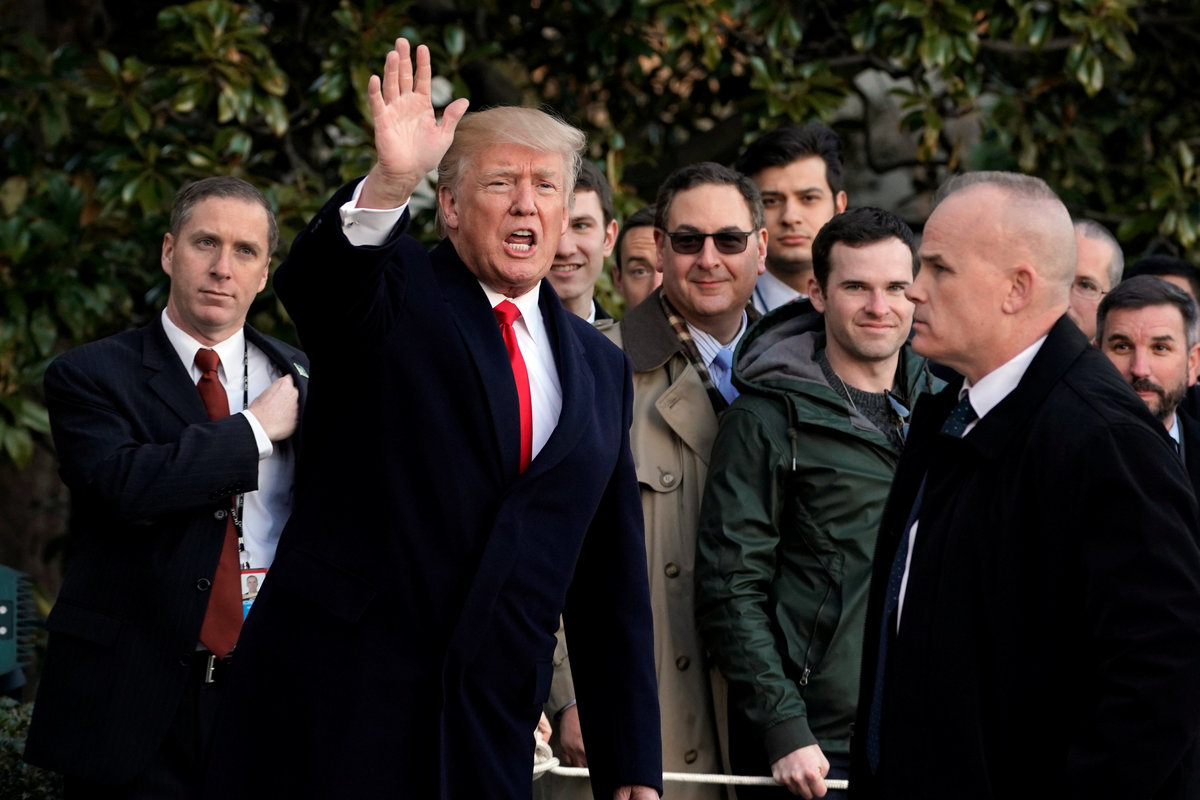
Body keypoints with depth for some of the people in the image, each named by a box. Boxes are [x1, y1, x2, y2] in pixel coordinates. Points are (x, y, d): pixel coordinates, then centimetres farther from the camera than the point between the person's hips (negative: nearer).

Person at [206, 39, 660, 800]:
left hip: (490, 732, 4)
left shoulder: (601, 369, 15)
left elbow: (613, 583, 15)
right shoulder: (396, 294, 3)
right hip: (334, 709, -4)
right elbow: (309, 281, -22)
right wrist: (389, 184, -41)